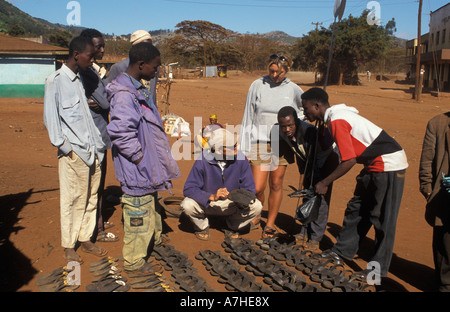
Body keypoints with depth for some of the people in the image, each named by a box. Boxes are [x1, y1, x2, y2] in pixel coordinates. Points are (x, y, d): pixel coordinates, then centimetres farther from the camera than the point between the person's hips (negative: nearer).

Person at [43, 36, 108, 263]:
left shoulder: (79, 80, 16)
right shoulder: (56, 80, -6)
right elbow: (50, 117, -8)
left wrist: (98, 142, 14)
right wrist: (64, 147, -11)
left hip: (92, 150, 7)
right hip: (74, 152, -7)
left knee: (91, 196, 11)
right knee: (72, 198, 1)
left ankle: (85, 239, 24)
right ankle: (68, 246, 15)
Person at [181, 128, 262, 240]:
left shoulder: (241, 160, -16)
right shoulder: (202, 162, -21)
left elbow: (249, 189, -11)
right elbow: (188, 189, -24)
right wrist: (212, 196, -38)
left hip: (231, 204, 2)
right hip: (207, 203, -1)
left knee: (256, 206, -24)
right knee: (187, 205, -31)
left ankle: (233, 226, 8)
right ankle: (202, 226, 4)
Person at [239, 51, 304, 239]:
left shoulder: (293, 89, 3)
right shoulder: (257, 85, 0)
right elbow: (248, 118, 3)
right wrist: (244, 149, 1)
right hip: (260, 142, -1)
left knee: (276, 185, 6)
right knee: (257, 188, -6)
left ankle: (270, 223, 25)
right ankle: (254, 217, 24)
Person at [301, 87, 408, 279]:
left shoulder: (337, 120, -20)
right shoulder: (336, 116, 10)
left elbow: (349, 161, -23)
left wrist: (325, 183, -15)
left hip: (389, 165, -10)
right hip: (376, 165, 10)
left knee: (383, 217, -1)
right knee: (356, 209, 15)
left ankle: (379, 267, 9)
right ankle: (343, 251, 27)